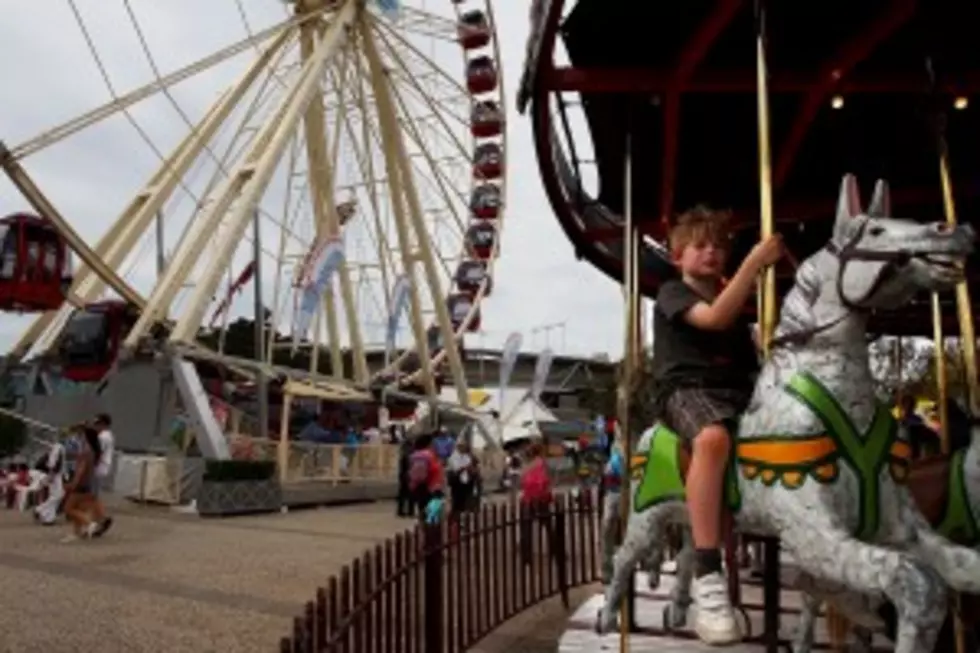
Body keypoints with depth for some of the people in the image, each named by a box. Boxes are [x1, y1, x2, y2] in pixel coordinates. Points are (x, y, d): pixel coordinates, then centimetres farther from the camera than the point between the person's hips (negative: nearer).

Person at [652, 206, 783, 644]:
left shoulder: (734, 299, 25)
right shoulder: (672, 293, 6)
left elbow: (751, 361, 24)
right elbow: (716, 317, -15)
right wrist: (754, 261, -18)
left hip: (739, 390, 7)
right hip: (687, 389, -7)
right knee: (713, 437, -40)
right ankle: (707, 577, -40)